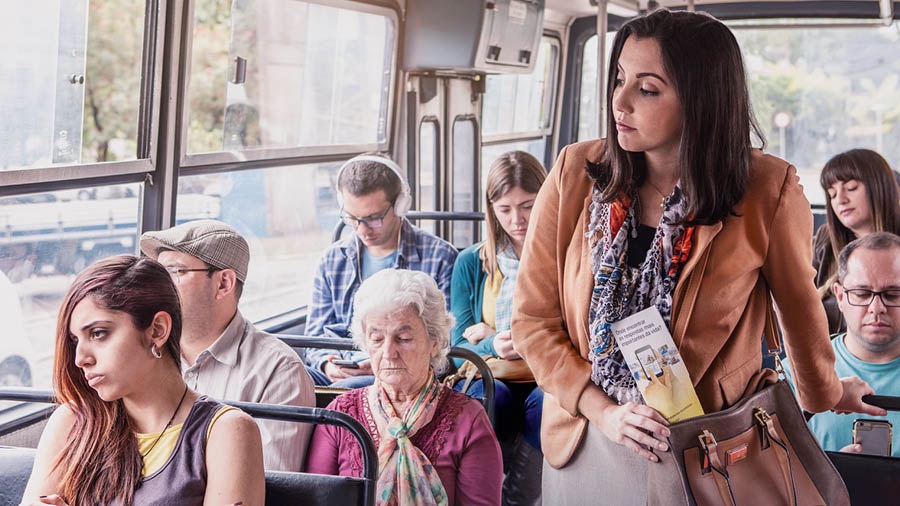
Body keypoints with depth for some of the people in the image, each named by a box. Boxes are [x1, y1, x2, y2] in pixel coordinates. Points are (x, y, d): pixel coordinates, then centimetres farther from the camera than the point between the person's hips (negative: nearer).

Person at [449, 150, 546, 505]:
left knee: (546, 401, -36)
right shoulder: (472, 263, 10)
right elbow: (458, 347, 6)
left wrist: (492, 334, -7)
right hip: (489, 379, 1)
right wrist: (493, 346, -19)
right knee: (487, 397, -34)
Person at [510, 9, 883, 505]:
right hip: (584, 443, 2)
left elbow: (801, 310, 1)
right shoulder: (576, 175, -10)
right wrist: (602, 410, -16)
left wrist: (826, 397, 16)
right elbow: (532, 319, -5)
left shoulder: (767, 193, -16)